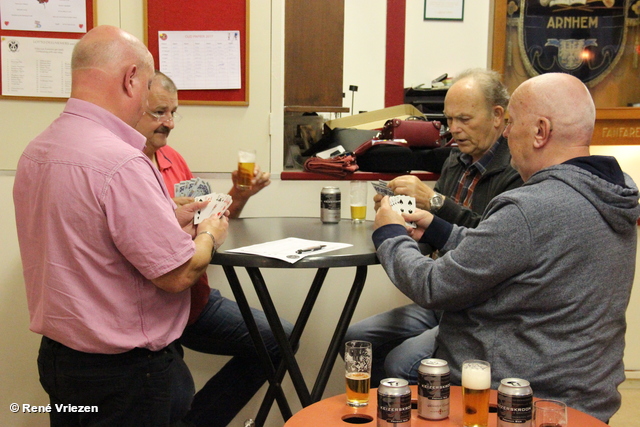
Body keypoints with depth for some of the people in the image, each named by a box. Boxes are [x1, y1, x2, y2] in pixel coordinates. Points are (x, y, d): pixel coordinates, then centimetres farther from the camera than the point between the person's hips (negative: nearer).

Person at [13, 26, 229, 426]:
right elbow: (178, 273, -23)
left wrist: (169, 222, 13)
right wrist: (209, 236, -3)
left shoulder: (35, 152, 2)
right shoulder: (122, 164, -26)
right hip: (123, 372, -8)